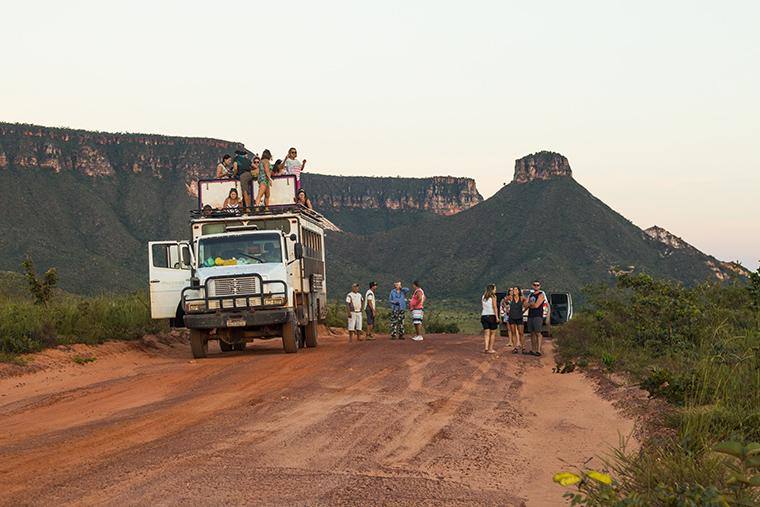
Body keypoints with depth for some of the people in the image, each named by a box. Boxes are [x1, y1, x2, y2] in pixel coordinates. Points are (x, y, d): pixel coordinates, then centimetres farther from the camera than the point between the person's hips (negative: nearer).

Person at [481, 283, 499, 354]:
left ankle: (486, 348, -10)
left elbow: (483, 306, 7)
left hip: (484, 316, 5)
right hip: (491, 316, -5)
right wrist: (497, 317, -14)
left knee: (486, 333, 4)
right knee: (493, 333, 6)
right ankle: (490, 349, 5)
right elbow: (495, 307, -13)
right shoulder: (493, 297, -7)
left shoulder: (483, 297, 10)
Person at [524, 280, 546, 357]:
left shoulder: (541, 295, -3)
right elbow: (524, 305, 11)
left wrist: (529, 305, 2)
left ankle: (538, 351, -15)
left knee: (538, 333, -11)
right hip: (530, 316, 7)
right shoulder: (530, 295, 18)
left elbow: (536, 305, -14)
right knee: (532, 333, 8)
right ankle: (532, 350, 11)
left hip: (538, 316, -7)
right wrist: (531, 304, -8)